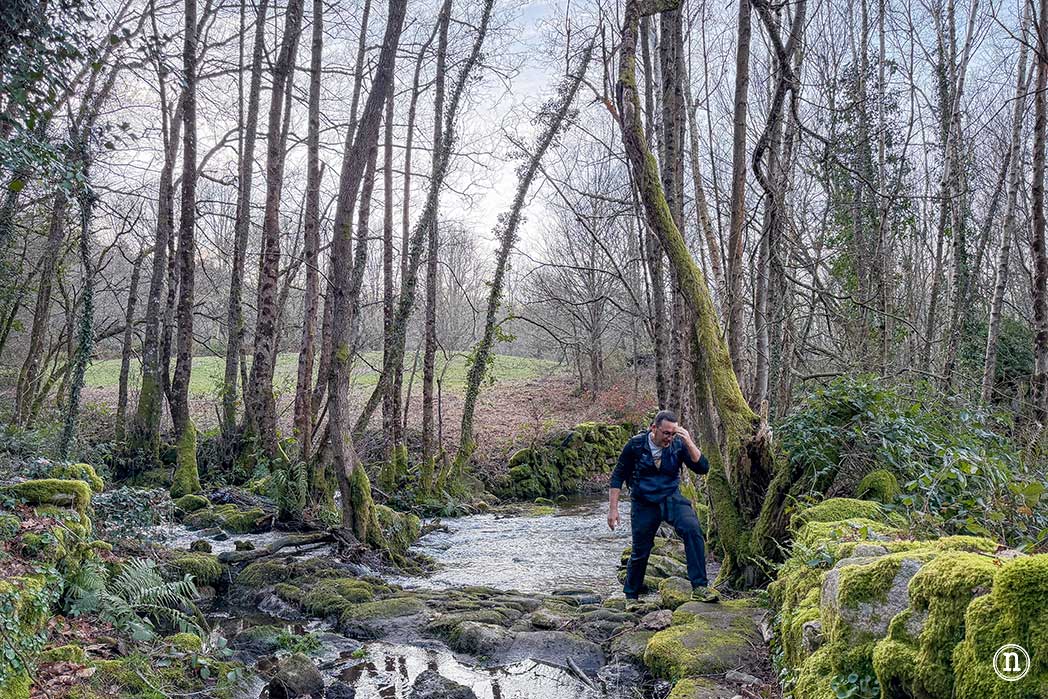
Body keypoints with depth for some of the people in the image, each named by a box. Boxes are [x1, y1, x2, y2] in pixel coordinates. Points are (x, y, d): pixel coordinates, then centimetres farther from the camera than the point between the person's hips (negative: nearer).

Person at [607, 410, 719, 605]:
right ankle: (631, 596, 30)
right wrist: (613, 508, -7)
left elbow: (703, 468, -14)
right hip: (644, 505, -1)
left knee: (692, 530, -26)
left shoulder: (678, 445, -8)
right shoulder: (635, 445, -11)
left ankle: (700, 588, -21)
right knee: (640, 552, 6)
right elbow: (618, 476, -3)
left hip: (671, 499, 1)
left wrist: (689, 443, -27)